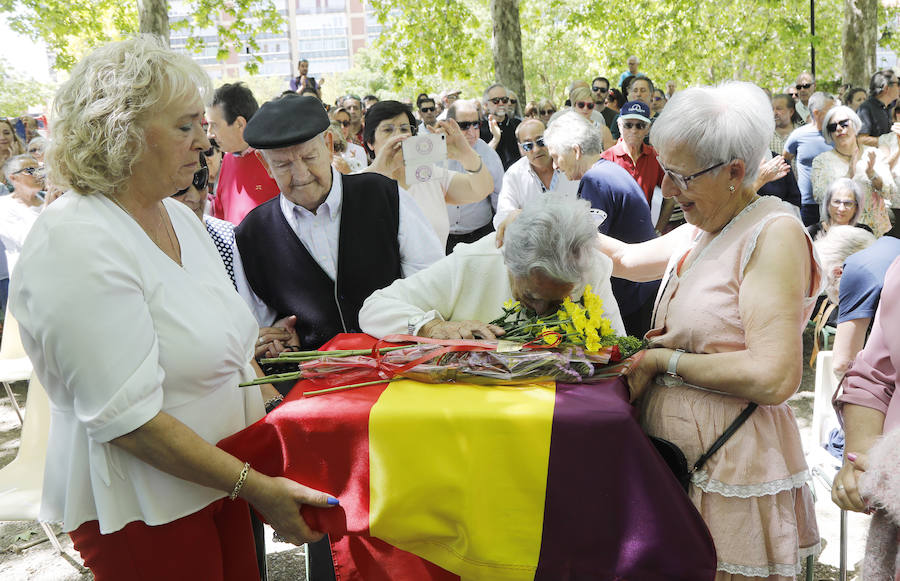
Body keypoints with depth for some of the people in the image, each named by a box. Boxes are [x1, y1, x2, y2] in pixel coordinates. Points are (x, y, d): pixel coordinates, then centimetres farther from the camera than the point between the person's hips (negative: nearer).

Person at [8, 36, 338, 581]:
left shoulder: (177, 215, 6)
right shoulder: (76, 245, -22)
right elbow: (126, 419, -25)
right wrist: (256, 486, -24)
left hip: (222, 480, 8)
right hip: (143, 513, -8)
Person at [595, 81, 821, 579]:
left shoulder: (775, 234, -16)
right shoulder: (700, 233, 8)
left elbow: (774, 378, -25)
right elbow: (627, 259, 27)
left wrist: (661, 359, -16)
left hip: (730, 462, -8)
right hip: (674, 454, 8)